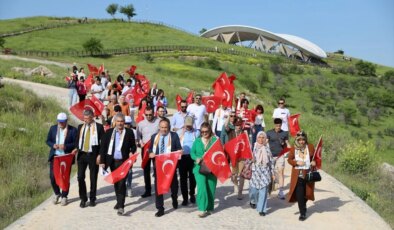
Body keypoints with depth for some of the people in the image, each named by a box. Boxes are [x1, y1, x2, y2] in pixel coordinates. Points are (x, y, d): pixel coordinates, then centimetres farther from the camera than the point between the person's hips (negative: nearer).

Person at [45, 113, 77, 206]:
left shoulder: (72, 130, -5)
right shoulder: (53, 128, 7)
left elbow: (76, 143, -6)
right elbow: (48, 141, 12)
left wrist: (66, 146, -20)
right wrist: (53, 145, -9)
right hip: (54, 156, 3)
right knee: (52, 177, 2)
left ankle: (64, 196, 21)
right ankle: (57, 194, 27)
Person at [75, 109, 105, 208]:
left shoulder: (99, 127, -2)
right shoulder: (80, 127, 11)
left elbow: (103, 142, -3)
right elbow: (77, 140, 15)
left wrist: (100, 155, -10)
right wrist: (76, 149, -4)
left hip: (93, 155, -3)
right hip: (82, 154, 3)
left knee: (93, 178, 7)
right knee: (80, 177, 0)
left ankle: (92, 199, 20)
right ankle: (83, 199, 14)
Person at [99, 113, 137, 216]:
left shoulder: (129, 132, 0)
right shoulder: (109, 132, 5)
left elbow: (133, 146, 7)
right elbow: (103, 147, 4)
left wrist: (131, 152, -14)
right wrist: (102, 161, -2)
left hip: (124, 162, -3)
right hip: (112, 161, 3)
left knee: (121, 183, -9)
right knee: (115, 183, 15)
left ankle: (121, 206, -7)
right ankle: (119, 201, 32)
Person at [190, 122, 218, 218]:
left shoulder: (215, 140, 1)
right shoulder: (197, 141, 10)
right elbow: (192, 152, 10)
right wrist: (196, 158, -10)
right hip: (199, 167, 1)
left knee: (211, 188, 6)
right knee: (202, 187, -13)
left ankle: (208, 208, 22)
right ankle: (202, 209, -9)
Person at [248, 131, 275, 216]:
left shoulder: (267, 148, 4)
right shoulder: (253, 148, -2)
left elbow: (271, 162, 9)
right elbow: (248, 159, 1)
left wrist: (272, 173, 8)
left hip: (265, 172, 1)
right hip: (255, 171, -1)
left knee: (263, 190, -4)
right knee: (254, 189, 3)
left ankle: (262, 209, 4)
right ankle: (253, 201, 36)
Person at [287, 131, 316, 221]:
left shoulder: (310, 147, 0)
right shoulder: (293, 149, -1)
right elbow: (289, 159, 3)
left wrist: (314, 162, -14)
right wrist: (297, 162, -15)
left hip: (308, 174, 1)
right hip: (298, 174, -1)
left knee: (306, 193, 12)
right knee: (299, 194, -8)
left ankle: (303, 207, 41)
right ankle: (303, 213, 3)